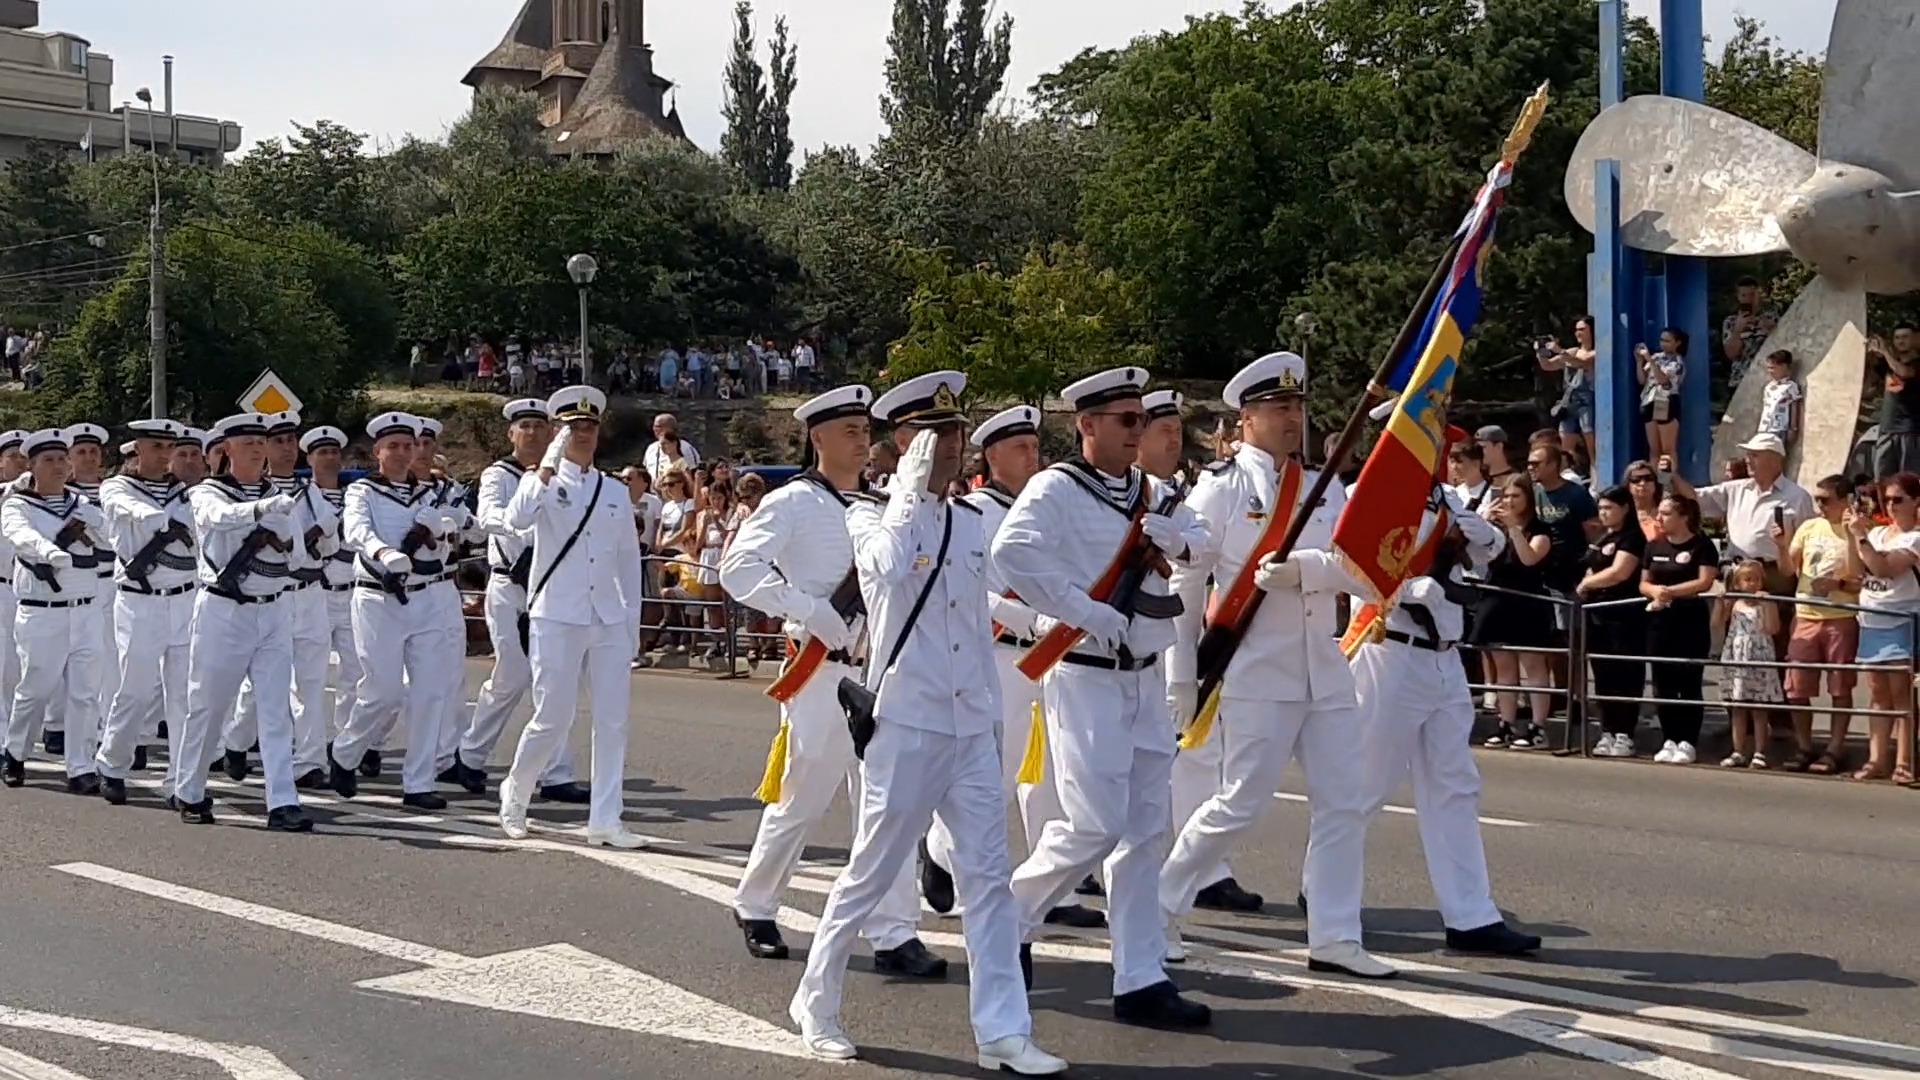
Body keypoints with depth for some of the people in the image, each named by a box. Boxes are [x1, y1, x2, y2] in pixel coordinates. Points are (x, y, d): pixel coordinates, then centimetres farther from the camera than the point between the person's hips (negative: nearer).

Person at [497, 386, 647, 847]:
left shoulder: (615, 492, 12)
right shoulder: (545, 484, 1)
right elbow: (517, 519, -22)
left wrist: (632, 620, 13)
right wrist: (549, 467, -25)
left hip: (609, 622, 4)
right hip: (557, 618, -4)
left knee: (612, 722, 1)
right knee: (552, 720, -2)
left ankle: (605, 821, 6)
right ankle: (514, 795, 23)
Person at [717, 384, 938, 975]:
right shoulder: (793, 503, -6)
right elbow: (737, 568, -18)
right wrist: (811, 611, -24)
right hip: (822, 669, -5)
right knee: (802, 798, 5)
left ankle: (893, 934, 3)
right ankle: (754, 908, 26)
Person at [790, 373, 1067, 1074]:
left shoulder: (970, 523, 12)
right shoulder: (871, 517, -4)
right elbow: (888, 568, -27)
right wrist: (913, 489, -19)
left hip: (972, 725, 5)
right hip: (906, 721, -5)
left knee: (989, 877, 1)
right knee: (871, 873, 4)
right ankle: (815, 1002, 23)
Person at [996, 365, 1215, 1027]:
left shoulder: (1152, 494, 14)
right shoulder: (1057, 489, -9)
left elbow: (1203, 545, 10)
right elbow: (1012, 552, -24)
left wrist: (1176, 538, -12)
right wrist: (1087, 612, -24)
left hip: (1144, 677, 7)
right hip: (1085, 679, -7)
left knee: (1147, 828, 6)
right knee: (1096, 824, -11)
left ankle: (1142, 981, 11)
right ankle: (1010, 917, 14)